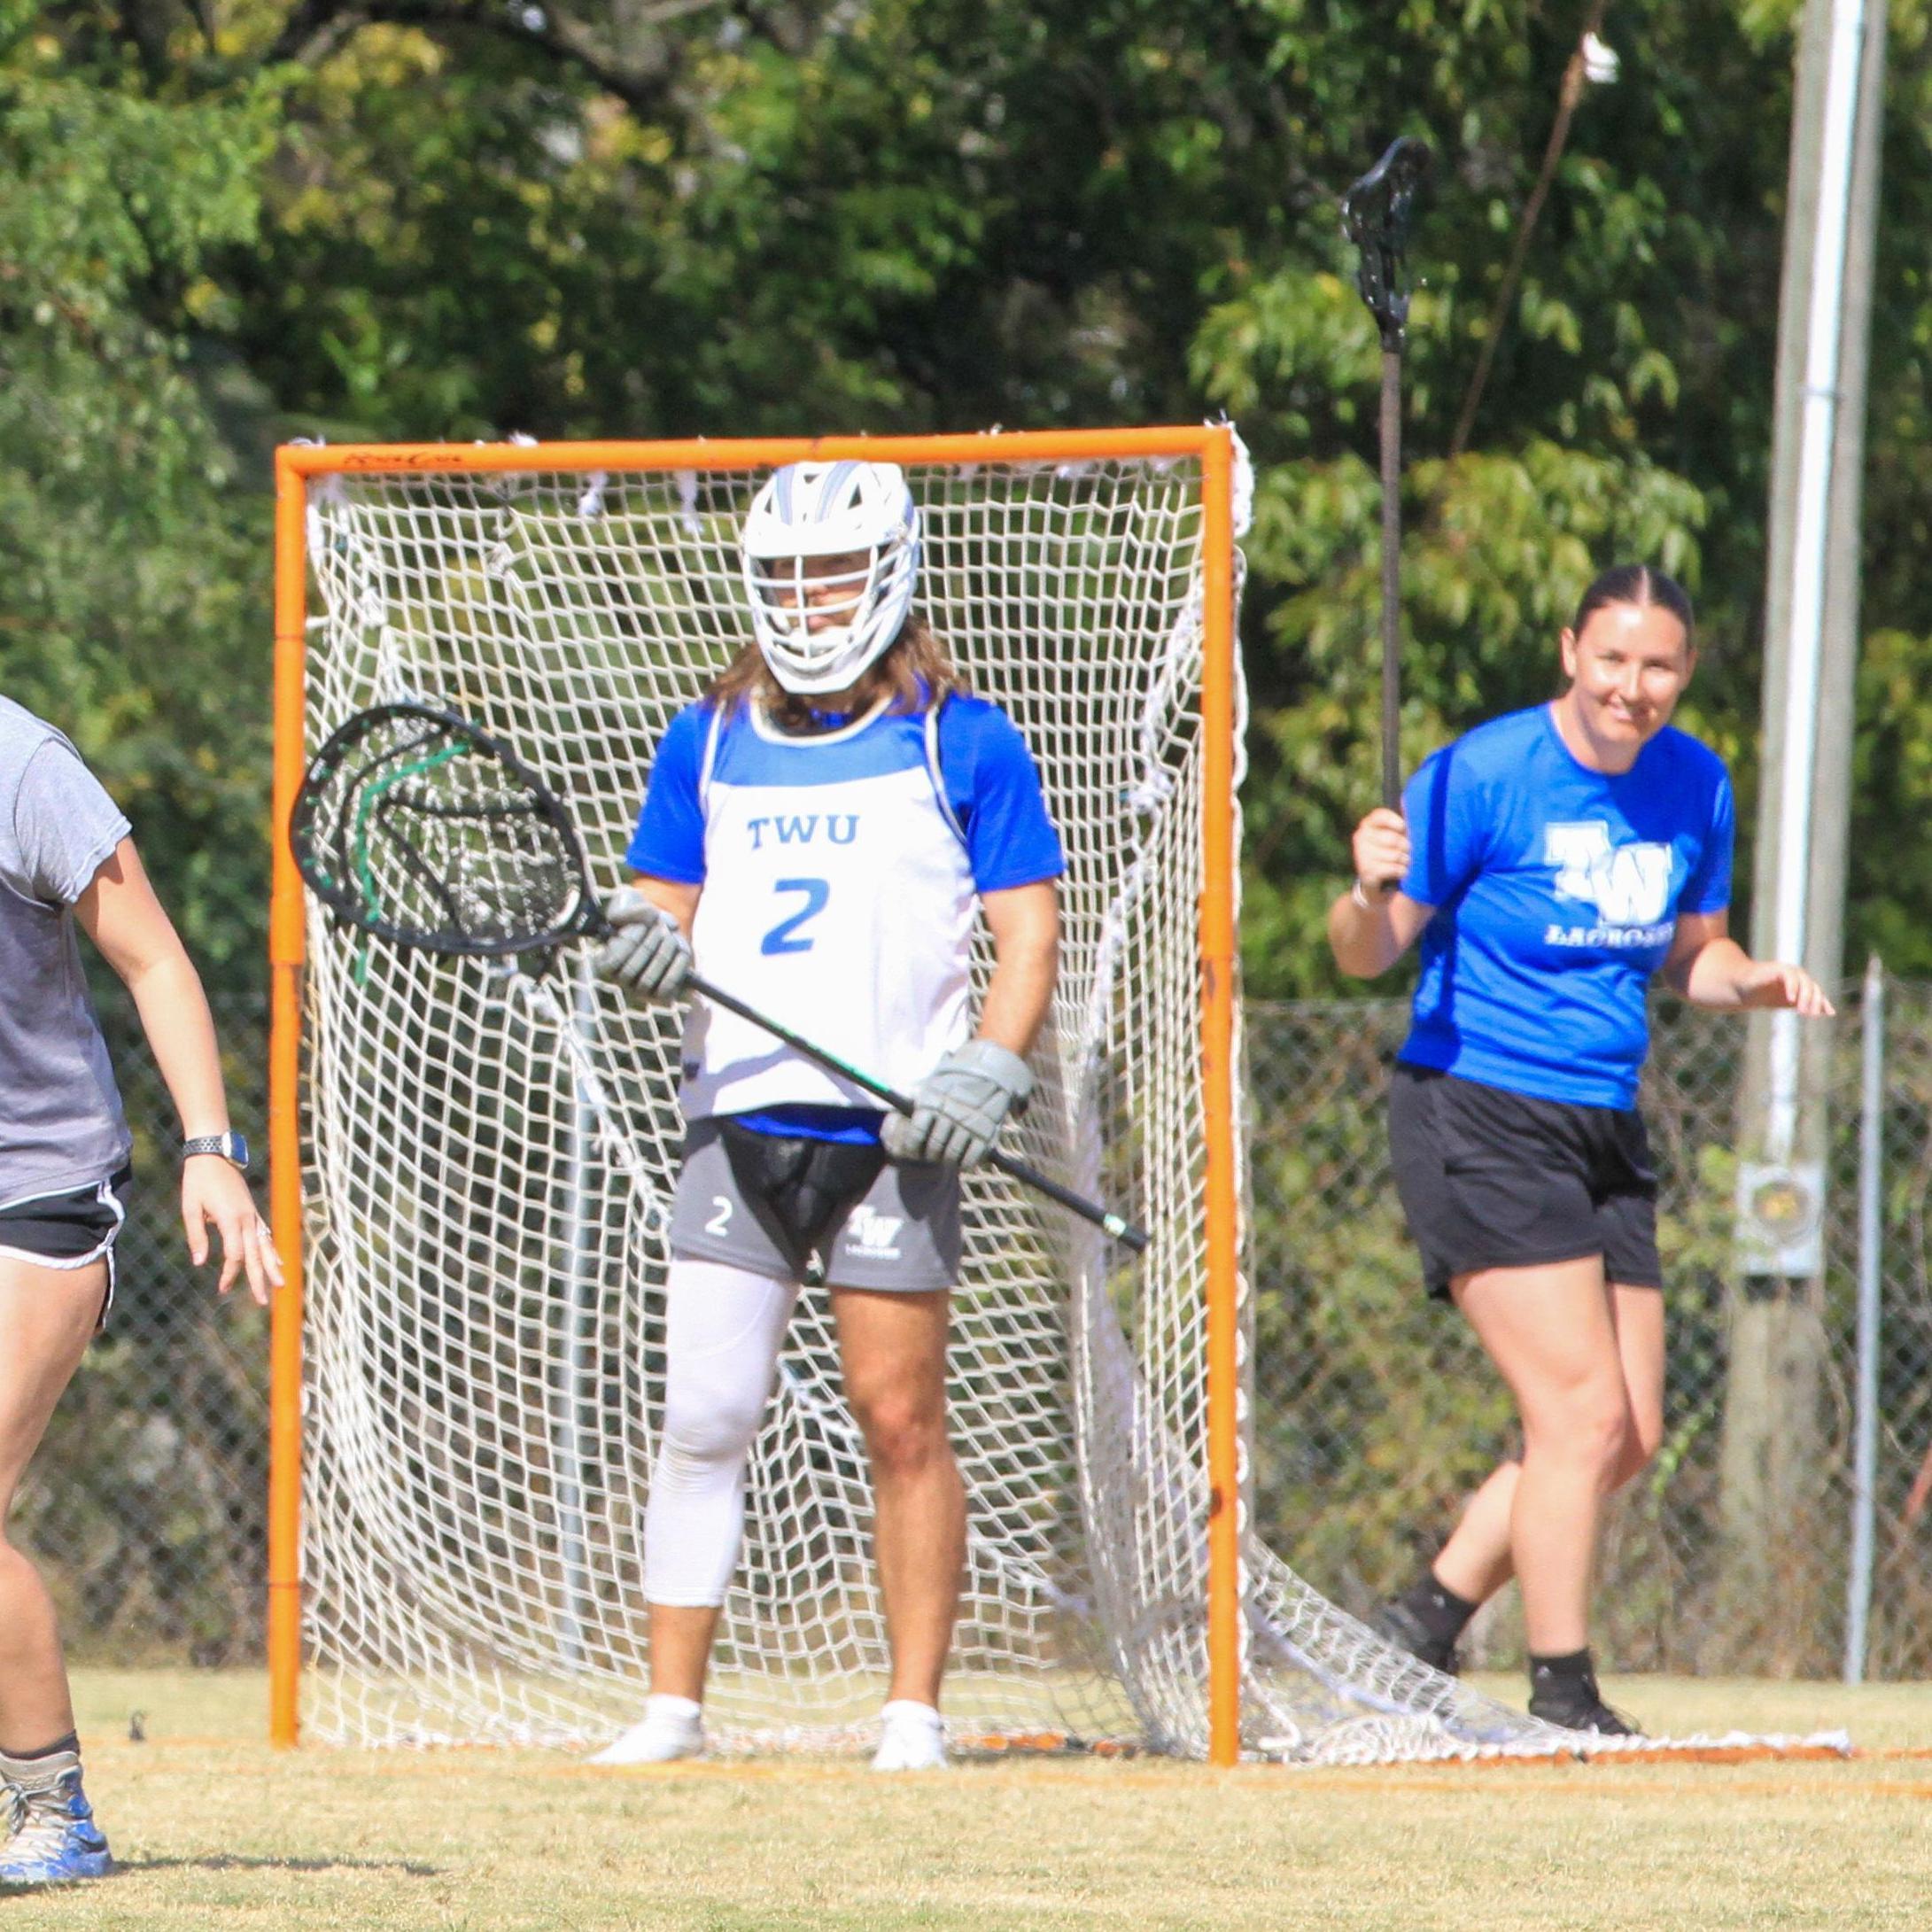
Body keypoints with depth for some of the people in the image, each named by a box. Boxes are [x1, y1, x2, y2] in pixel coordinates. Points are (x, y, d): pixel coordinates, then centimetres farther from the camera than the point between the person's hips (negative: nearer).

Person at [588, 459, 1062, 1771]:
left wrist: (985, 1073, -14)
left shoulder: (961, 741, 2)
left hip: (893, 1128, -3)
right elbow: (664, 901, 17)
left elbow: (1029, 926, 1)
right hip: (742, 1117, 3)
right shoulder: (709, 743, 13)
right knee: (704, 1418, -2)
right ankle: (673, 1708, 4)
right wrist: (648, 943, -8)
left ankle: (916, 1714, 4)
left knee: (901, 1420, -3)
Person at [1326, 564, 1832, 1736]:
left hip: (1606, 1132, 7)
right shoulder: (1485, 776, -12)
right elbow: (1368, 956, -8)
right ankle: (1562, 1701, -4)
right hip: (1479, 1116, -7)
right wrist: (1373, 895, -31)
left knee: (1629, 1438, 7)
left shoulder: (1695, 789, 6)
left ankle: (1423, 1623, 21)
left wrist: (1746, 981, -3)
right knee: (1582, 1414, -13)